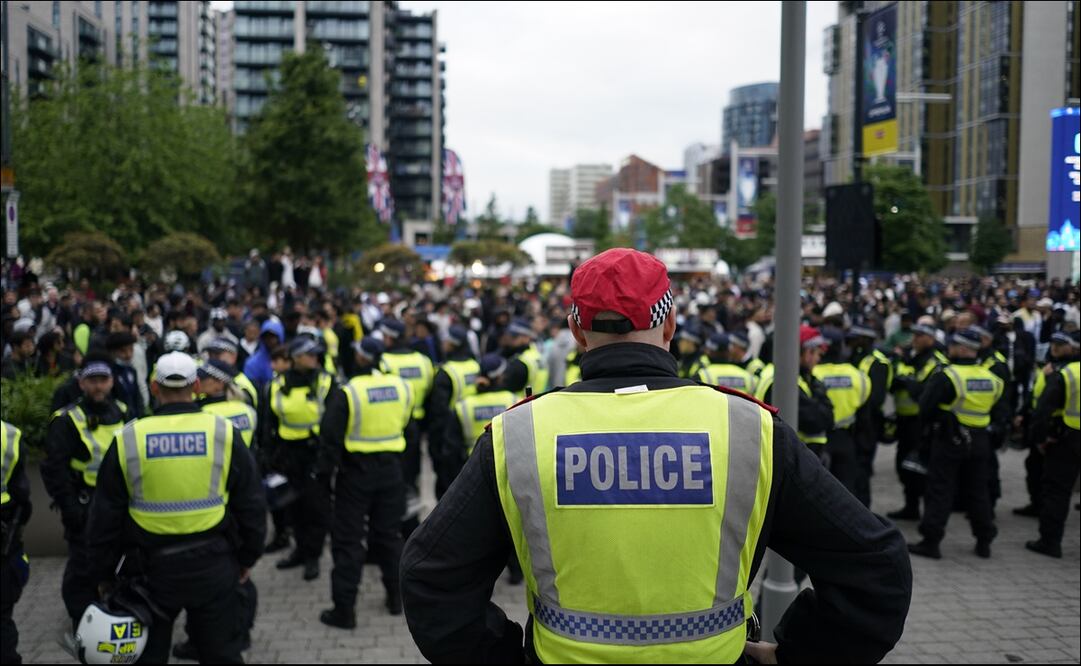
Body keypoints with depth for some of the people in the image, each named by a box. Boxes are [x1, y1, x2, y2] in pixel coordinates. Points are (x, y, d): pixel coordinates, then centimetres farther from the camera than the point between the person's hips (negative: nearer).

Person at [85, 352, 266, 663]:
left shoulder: (128, 439, -5)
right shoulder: (223, 433, -7)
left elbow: (105, 516, 2)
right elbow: (251, 505, 1)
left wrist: (103, 573, 14)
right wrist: (247, 557, 14)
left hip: (153, 567, 0)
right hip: (213, 565, 0)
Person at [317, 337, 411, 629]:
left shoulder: (347, 393, -17)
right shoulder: (401, 386, -3)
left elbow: (331, 438, -13)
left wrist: (325, 473, -3)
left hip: (356, 472, -4)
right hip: (391, 470, 5)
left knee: (348, 540, 3)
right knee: (389, 533, 19)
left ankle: (344, 609, 5)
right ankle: (395, 597, 28)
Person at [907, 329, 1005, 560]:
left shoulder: (947, 375, -17)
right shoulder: (990, 378, 3)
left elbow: (926, 405, -13)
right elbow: (1000, 409, 15)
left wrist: (925, 428, 3)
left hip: (949, 440, -6)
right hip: (979, 442, 6)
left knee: (940, 491, -1)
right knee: (977, 491, 16)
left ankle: (931, 541, -2)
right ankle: (984, 541, 23)